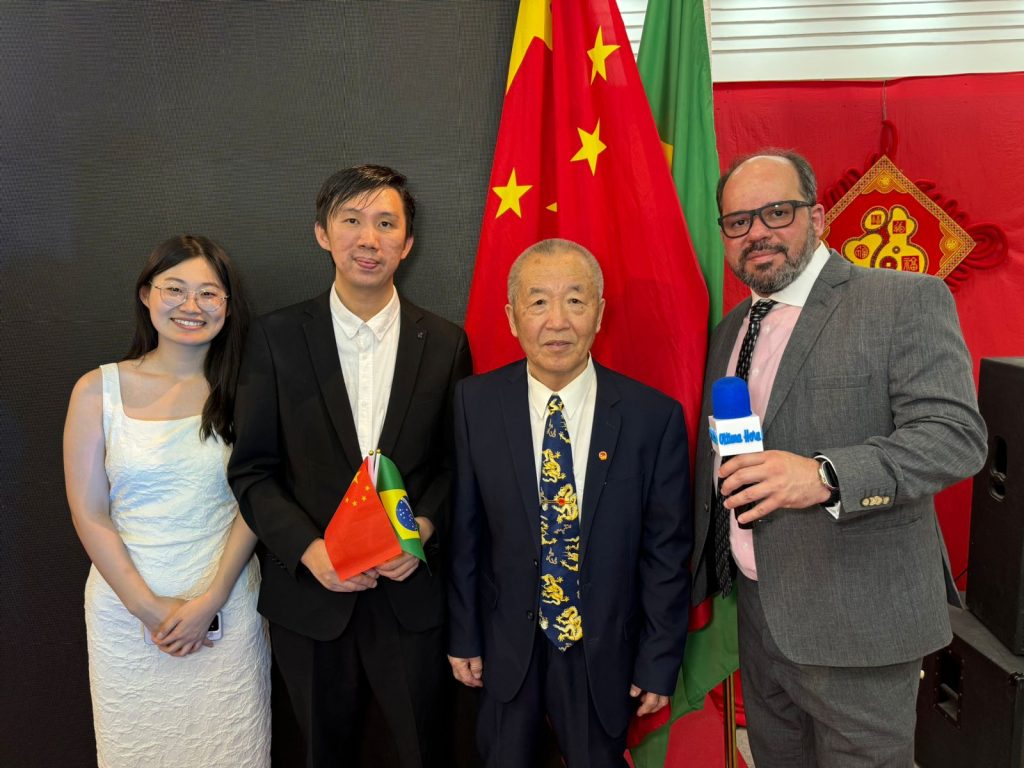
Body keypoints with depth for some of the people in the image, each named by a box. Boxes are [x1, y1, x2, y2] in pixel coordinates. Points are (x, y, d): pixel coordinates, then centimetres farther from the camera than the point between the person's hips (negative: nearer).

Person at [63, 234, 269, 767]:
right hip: (127, 607, 0)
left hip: (227, 604, 0)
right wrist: (149, 607, -8)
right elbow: (89, 514, -4)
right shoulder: (99, 389, -3)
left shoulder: (240, 391, -2)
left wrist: (209, 602, -10)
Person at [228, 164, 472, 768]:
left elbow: (457, 462, 4)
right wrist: (306, 547, -15)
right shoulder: (277, 337, -4)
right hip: (311, 590, 0)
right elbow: (252, 469, -3)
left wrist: (425, 525, -13)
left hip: (411, 594, 0)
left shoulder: (445, 343, -2)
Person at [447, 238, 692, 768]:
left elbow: (667, 552, -7)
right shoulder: (475, 403, -11)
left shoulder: (654, 416, -14)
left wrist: (660, 662, -3)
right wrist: (463, 636, 1)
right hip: (504, 649, 1)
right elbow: (465, 530, -4)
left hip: (605, 652, -1)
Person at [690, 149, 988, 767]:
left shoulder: (908, 301, -9)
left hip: (856, 623, -6)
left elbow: (956, 434, -20)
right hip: (758, 612, 6)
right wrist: (708, 574, 12)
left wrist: (824, 477, -34)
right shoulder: (731, 329, 10)